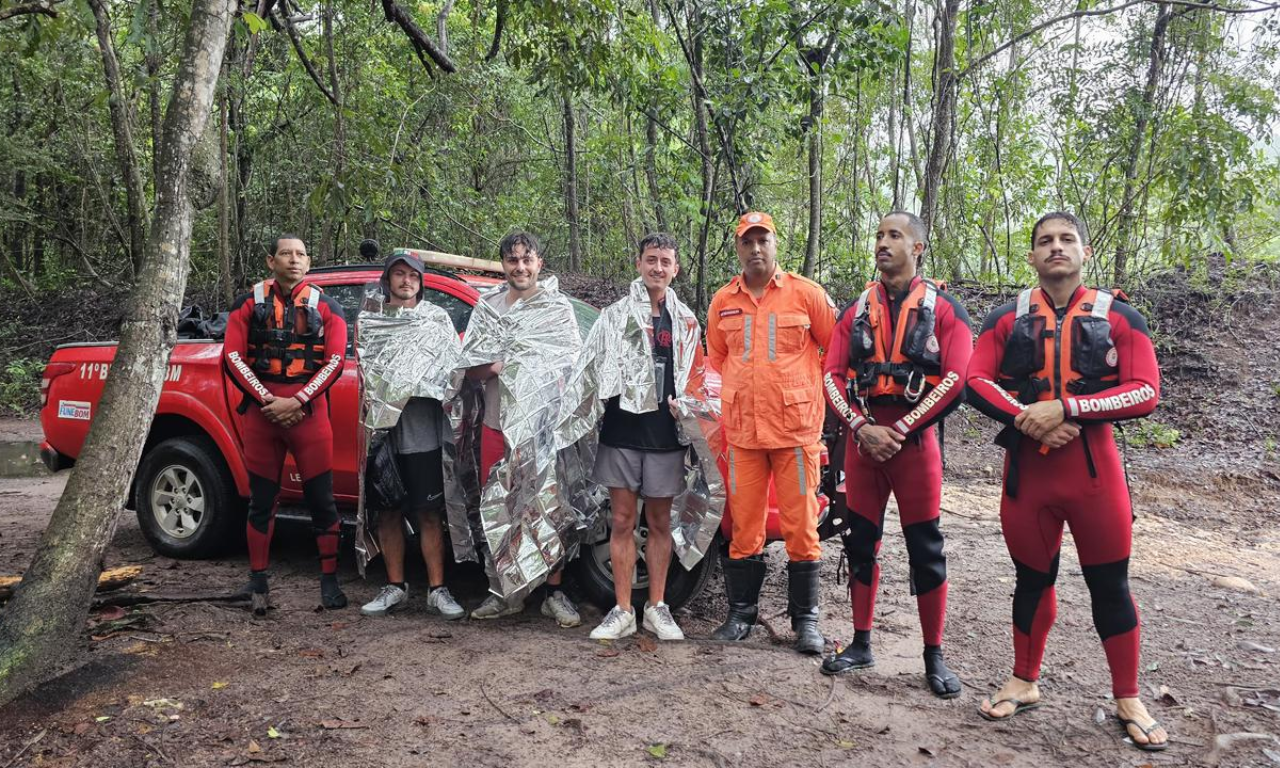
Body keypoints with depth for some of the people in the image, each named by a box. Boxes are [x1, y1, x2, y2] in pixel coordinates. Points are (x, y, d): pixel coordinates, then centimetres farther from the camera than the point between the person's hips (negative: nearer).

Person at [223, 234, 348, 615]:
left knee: (321, 496, -1)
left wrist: (297, 401, -11)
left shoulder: (325, 306, 7)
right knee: (262, 498, 8)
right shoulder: (249, 303, 9)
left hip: (308, 408, -1)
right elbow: (234, 356, 1)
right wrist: (268, 400, -10)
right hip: (260, 408, 1)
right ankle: (258, 583, 17)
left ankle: (329, 580, 9)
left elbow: (335, 360, -1)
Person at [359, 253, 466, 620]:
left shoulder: (437, 317, 8)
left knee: (428, 514, 0)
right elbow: (363, 366, 15)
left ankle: (437, 590, 6)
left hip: (424, 431, -2)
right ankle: (395, 586, 20)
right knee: (388, 513, 8)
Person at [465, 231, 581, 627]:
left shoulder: (558, 306, 6)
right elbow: (470, 368, 10)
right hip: (497, 424, 3)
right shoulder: (487, 306, 12)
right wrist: (493, 367, -12)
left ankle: (555, 593, 9)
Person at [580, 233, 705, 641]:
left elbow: (696, 376, 14)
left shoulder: (686, 322, 12)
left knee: (660, 523, 8)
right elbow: (592, 367, 4)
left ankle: (657, 607, 18)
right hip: (621, 429, -1)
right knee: (622, 521, 3)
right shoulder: (614, 314, 8)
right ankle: (622, 611, 10)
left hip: (665, 434, 1)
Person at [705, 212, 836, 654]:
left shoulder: (806, 294, 1)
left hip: (796, 430, -3)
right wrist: (717, 411, 15)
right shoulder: (722, 302, 11)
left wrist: (825, 399, 5)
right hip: (741, 433, 3)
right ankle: (742, 612, 22)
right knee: (744, 527, 8)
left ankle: (806, 619, 14)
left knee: (801, 526, 1)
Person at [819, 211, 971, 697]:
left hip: (914, 438, -3)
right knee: (861, 543, 9)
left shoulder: (942, 308, 1)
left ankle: (934, 656, 13)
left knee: (926, 551, 1)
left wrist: (899, 430, -14)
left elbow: (955, 378, -9)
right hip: (861, 436, 4)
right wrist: (862, 428, -10)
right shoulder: (857, 310, 12)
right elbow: (832, 375, 5)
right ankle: (861, 644, 22)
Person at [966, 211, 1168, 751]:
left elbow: (1146, 391, -8)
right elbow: (976, 380, -1)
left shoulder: (1119, 317, 1)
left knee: (1109, 583, 6)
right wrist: (1024, 417, -17)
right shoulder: (1007, 318, 6)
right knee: (1032, 578, 13)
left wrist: (1065, 408, -18)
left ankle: (1127, 699, 22)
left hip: (1093, 464, -1)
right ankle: (1024, 683, 28)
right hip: (1026, 463, 2)